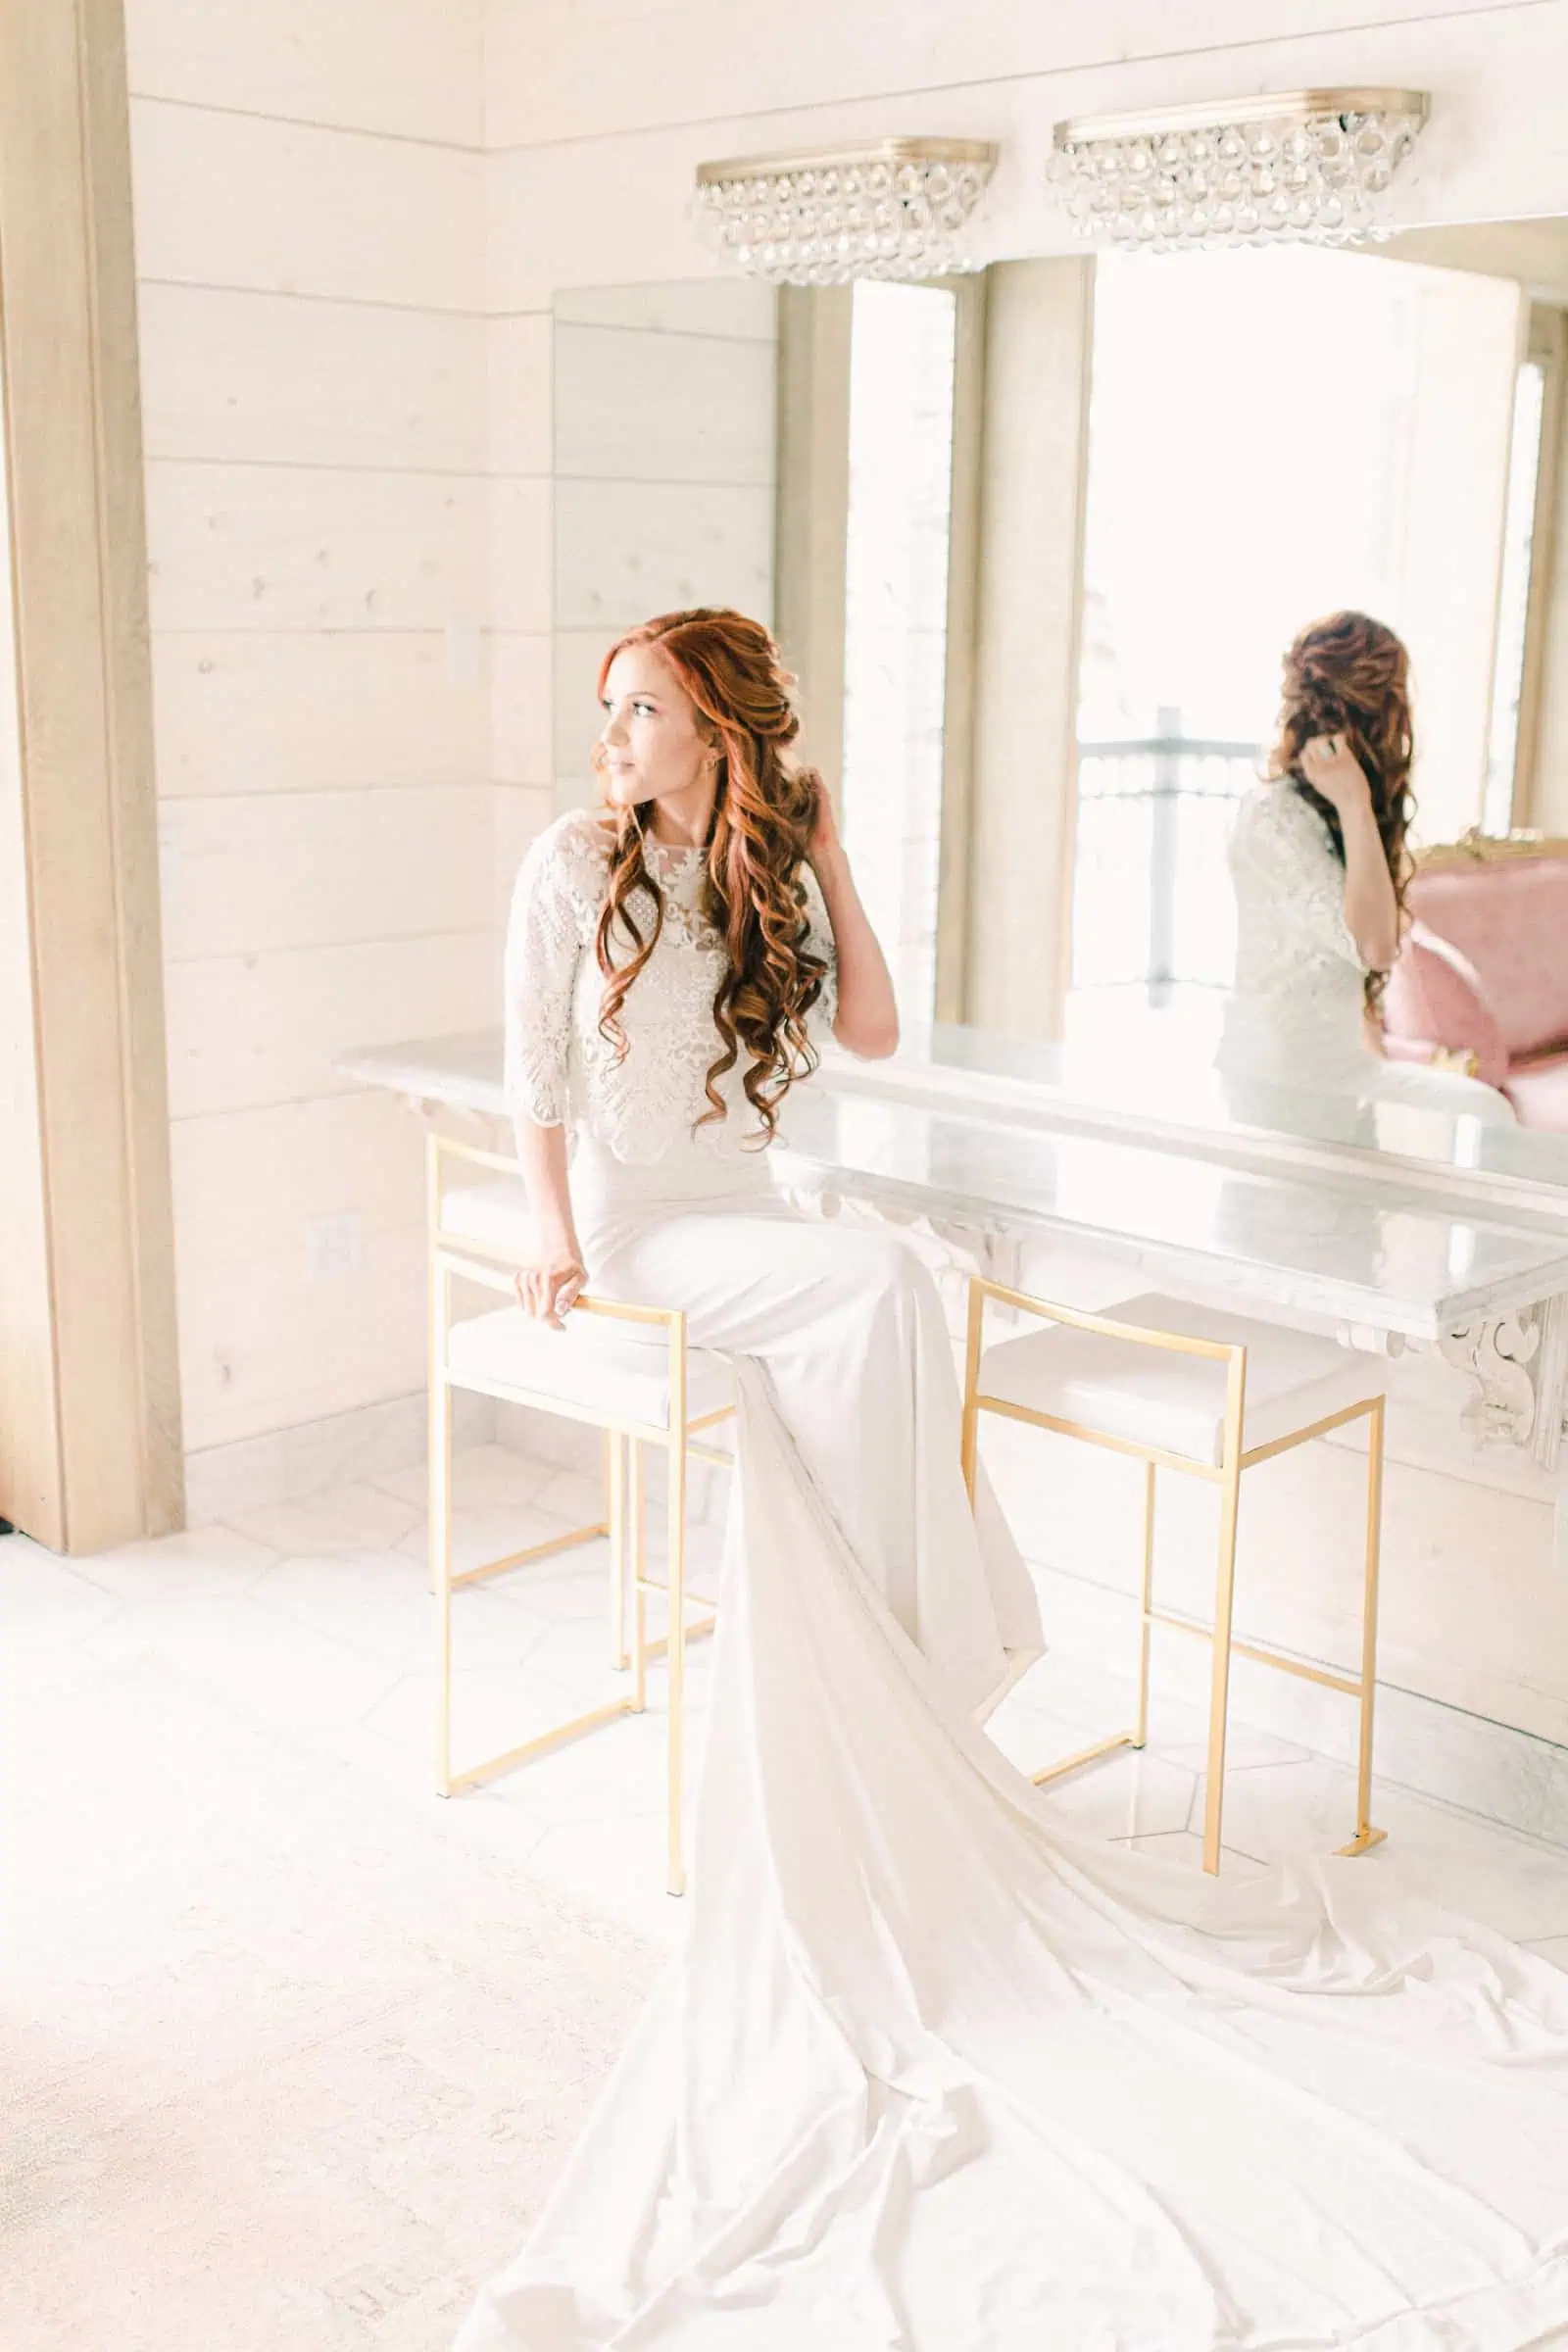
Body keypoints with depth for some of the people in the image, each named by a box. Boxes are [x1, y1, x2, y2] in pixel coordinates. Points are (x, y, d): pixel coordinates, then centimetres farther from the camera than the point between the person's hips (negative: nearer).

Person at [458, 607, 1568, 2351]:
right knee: (885, 1291, -28)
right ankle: (885, 1627, -13)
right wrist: (553, 1224, -11)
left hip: (743, 1221, 4)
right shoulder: (576, 863, -3)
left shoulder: (767, 877, 9)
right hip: (634, 1222, -4)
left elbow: (873, 1033, 5)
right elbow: (532, 1060, -2)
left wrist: (826, 867, -1)